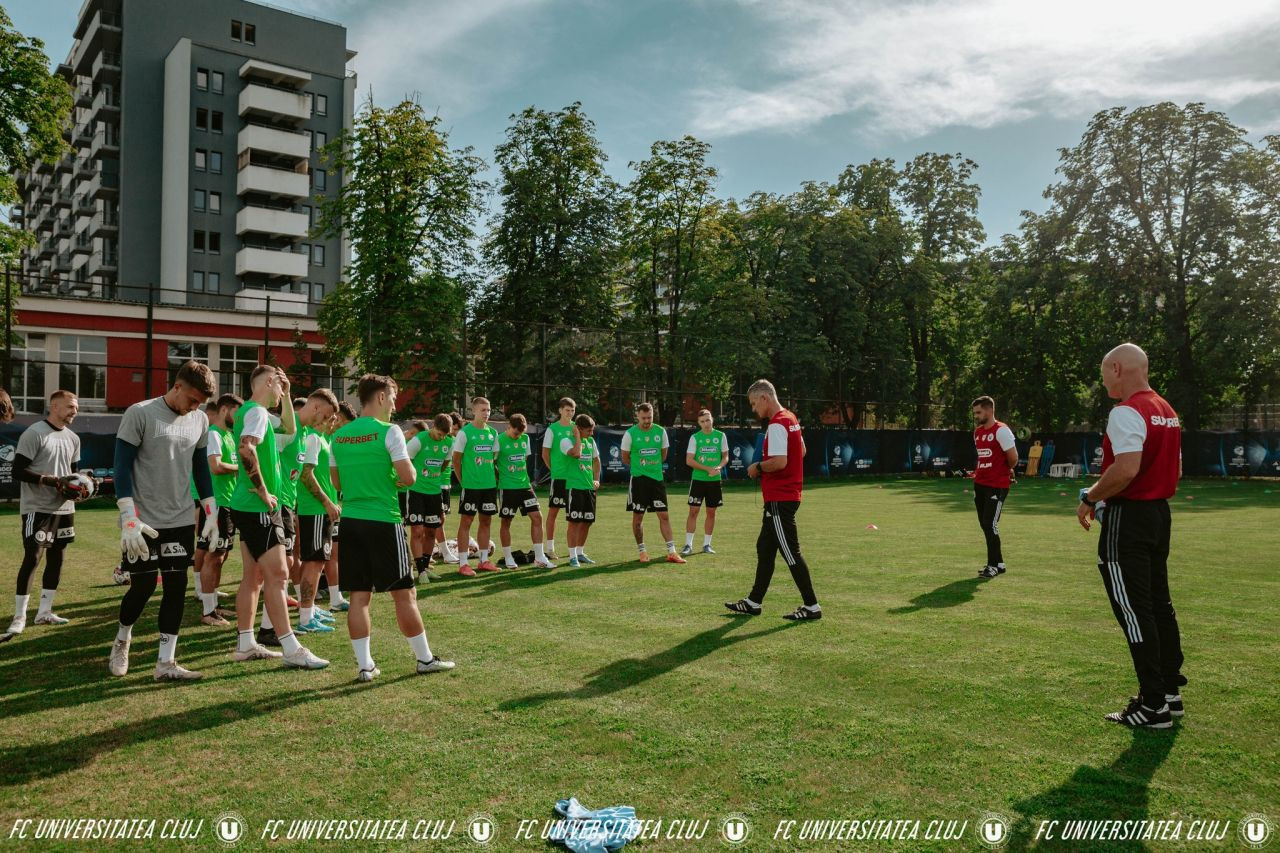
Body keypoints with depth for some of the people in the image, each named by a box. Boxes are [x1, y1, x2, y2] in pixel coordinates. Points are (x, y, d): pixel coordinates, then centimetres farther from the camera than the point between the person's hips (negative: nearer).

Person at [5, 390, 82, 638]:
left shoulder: (73, 439, 12)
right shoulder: (34, 433, -11)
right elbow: (18, 471, -15)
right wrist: (51, 480, -21)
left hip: (64, 508, 8)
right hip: (37, 509, -7)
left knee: (56, 559, 11)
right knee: (32, 559, -8)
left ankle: (44, 611, 20)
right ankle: (19, 617, 0)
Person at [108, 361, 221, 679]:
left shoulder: (200, 420, 6)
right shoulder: (139, 414, -10)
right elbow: (122, 467, -10)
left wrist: (211, 513, 10)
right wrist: (129, 518, -16)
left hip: (181, 520, 5)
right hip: (144, 521, -5)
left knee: (177, 587, 3)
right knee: (143, 585, 2)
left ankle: (166, 663, 10)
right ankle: (121, 641, 32)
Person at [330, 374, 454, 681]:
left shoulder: (339, 436, 8)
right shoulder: (388, 431, -10)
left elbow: (338, 481, 17)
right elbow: (408, 477, -13)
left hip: (350, 520, 6)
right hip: (383, 520, -5)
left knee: (359, 595, 8)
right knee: (404, 592, 4)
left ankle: (364, 665, 10)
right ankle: (425, 658, 14)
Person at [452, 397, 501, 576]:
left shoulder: (493, 432, 9)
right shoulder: (464, 432, -8)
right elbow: (456, 459, -5)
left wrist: (493, 477, 9)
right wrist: (463, 480, -6)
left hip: (489, 484, 6)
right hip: (470, 485, -6)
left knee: (486, 521, 11)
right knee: (466, 521, -1)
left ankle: (483, 561, 20)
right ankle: (463, 563, 3)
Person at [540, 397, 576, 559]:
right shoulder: (552, 429, -3)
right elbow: (545, 453, 0)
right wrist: (554, 469, 0)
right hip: (558, 476, -4)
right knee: (553, 511, 2)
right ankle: (550, 547, 9)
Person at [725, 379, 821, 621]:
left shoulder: (777, 424, -18)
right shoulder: (791, 418, 12)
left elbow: (779, 462, -28)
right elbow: (801, 451, 22)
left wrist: (758, 467, -10)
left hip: (779, 499, -10)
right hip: (788, 494, 10)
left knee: (790, 552, -3)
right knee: (765, 548, 16)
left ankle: (811, 606, 4)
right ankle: (754, 602, 24)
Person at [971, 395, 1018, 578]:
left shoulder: (1001, 430, -14)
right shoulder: (977, 431, 12)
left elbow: (1013, 458, -13)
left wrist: (1007, 471, 3)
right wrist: (979, 472, 9)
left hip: (997, 486, -8)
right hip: (980, 483, 9)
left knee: (990, 524, -9)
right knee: (984, 524, 11)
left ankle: (993, 565, 2)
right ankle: (998, 563, 22)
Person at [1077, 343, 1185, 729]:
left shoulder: (1127, 412, -18)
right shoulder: (1167, 411, 13)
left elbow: (1127, 469, -28)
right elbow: (1173, 469, 19)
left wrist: (1089, 498, -16)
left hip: (1128, 519, -10)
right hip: (1159, 513, 10)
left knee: (1134, 610, -3)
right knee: (1159, 603, 17)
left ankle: (1153, 705, 2)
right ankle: (1170, 691, 27)